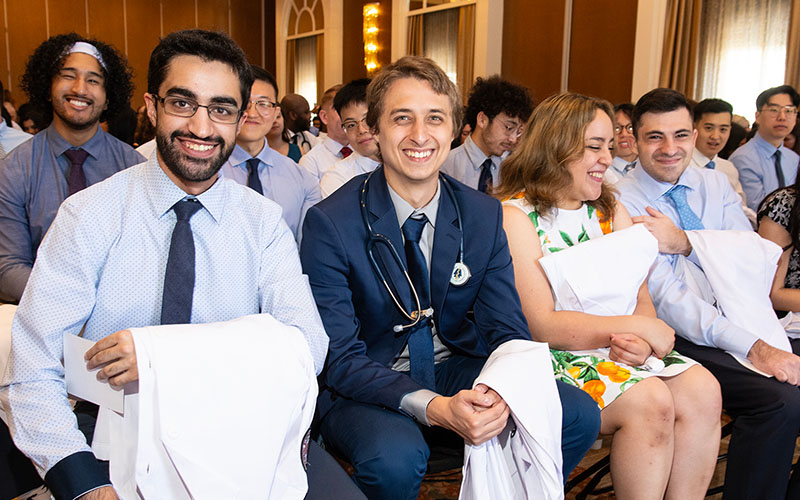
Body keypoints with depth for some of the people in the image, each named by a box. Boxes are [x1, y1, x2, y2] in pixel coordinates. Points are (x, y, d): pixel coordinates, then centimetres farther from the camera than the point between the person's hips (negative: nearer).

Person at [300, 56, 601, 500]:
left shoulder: (485, 216, -3)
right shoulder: (331, 223, -15)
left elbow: (507, 330, -2)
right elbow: (339, 358, -17)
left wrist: (499, 391, -26)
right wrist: (434, 408, -31)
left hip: (457, 367, 4)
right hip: (366, 385, -4)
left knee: (579, 414, -13)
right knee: (394, 456, -35)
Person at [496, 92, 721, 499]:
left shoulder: (611, 210, 13)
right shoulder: (514, 216, -9)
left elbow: (641, 300, 6)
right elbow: (541, 326, -17)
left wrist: (640, 340, -17)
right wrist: (638, 327, -16)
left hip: (619, 348, 7)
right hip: (548, 357, -6)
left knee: (702, 390, -16)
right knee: (649, 400, -26)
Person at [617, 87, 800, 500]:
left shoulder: (715, 185, 10)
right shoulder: (621, 204, -9)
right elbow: (666, 297, -17)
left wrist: (685, 243, -18)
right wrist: (753, 348, -25)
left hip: (740, 321, 6)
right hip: (682, 337, -6)